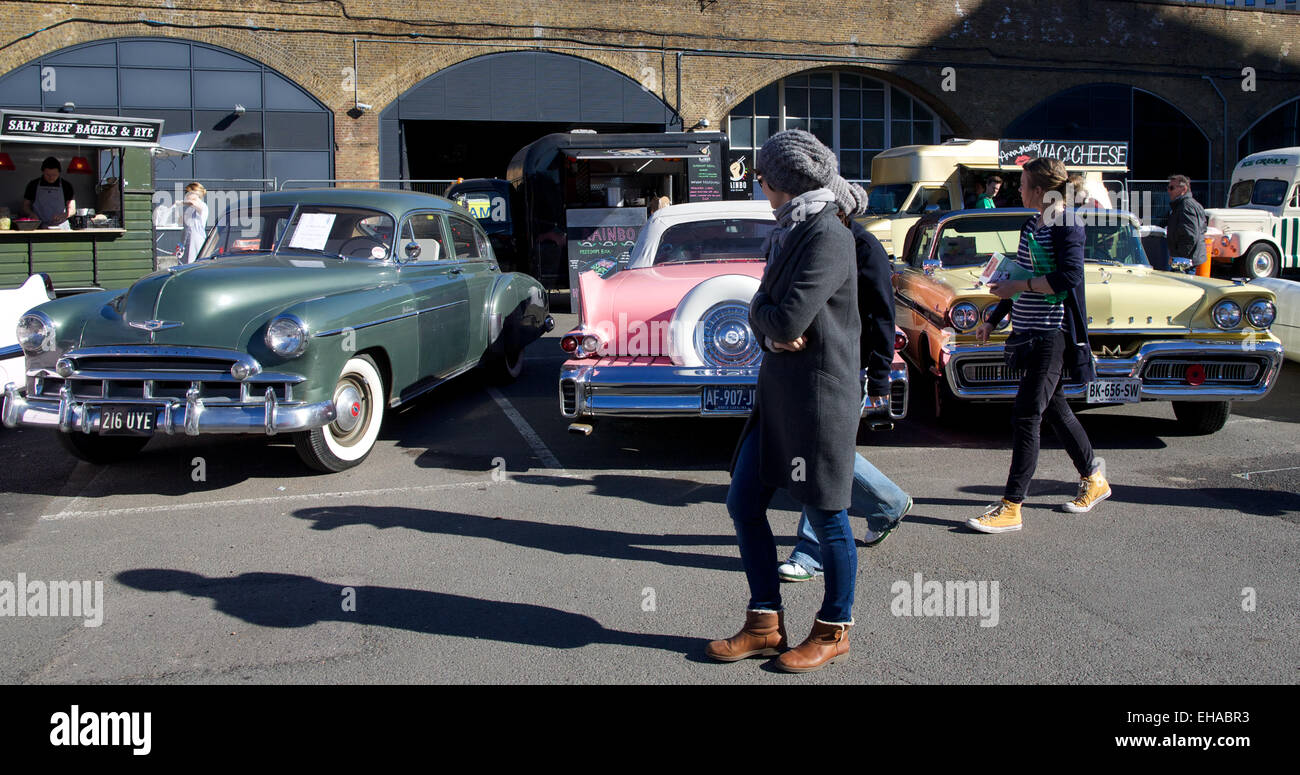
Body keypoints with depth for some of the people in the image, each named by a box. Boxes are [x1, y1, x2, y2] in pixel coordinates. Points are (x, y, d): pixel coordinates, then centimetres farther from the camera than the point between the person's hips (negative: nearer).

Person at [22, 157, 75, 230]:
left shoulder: (66, 186, 8)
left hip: (61, 227, -1)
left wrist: (63, 215, -14)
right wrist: (32, 214, -5)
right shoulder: (33, 185, 10)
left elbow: (72, 209, 7)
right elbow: (25, 205, 16)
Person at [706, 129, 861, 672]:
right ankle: (765, 625, 24)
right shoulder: (789, 232, 14)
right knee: (744, 504, 11)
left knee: (826, 516, 4)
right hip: (778, 393, 10)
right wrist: (772, 334, -11)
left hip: (819, 395, -9)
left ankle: (834, 631, 23)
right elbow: (761, 312, 9)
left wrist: (765, 314, -4)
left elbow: (789, 318, -24)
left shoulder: (827, 237, -16)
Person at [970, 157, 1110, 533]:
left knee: (1026, 415, -10)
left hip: (1052, 333, -9)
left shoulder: (1067, 225, -13)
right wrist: (993, 319, 22)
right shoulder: (1032, 224, 14)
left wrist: (1018, 286, -18)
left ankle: (1011, 507, -6)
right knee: (1053, 407, 17)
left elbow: (1069, 278, -23)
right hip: (1029, 331, 9)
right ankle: (1094, 478, 35)